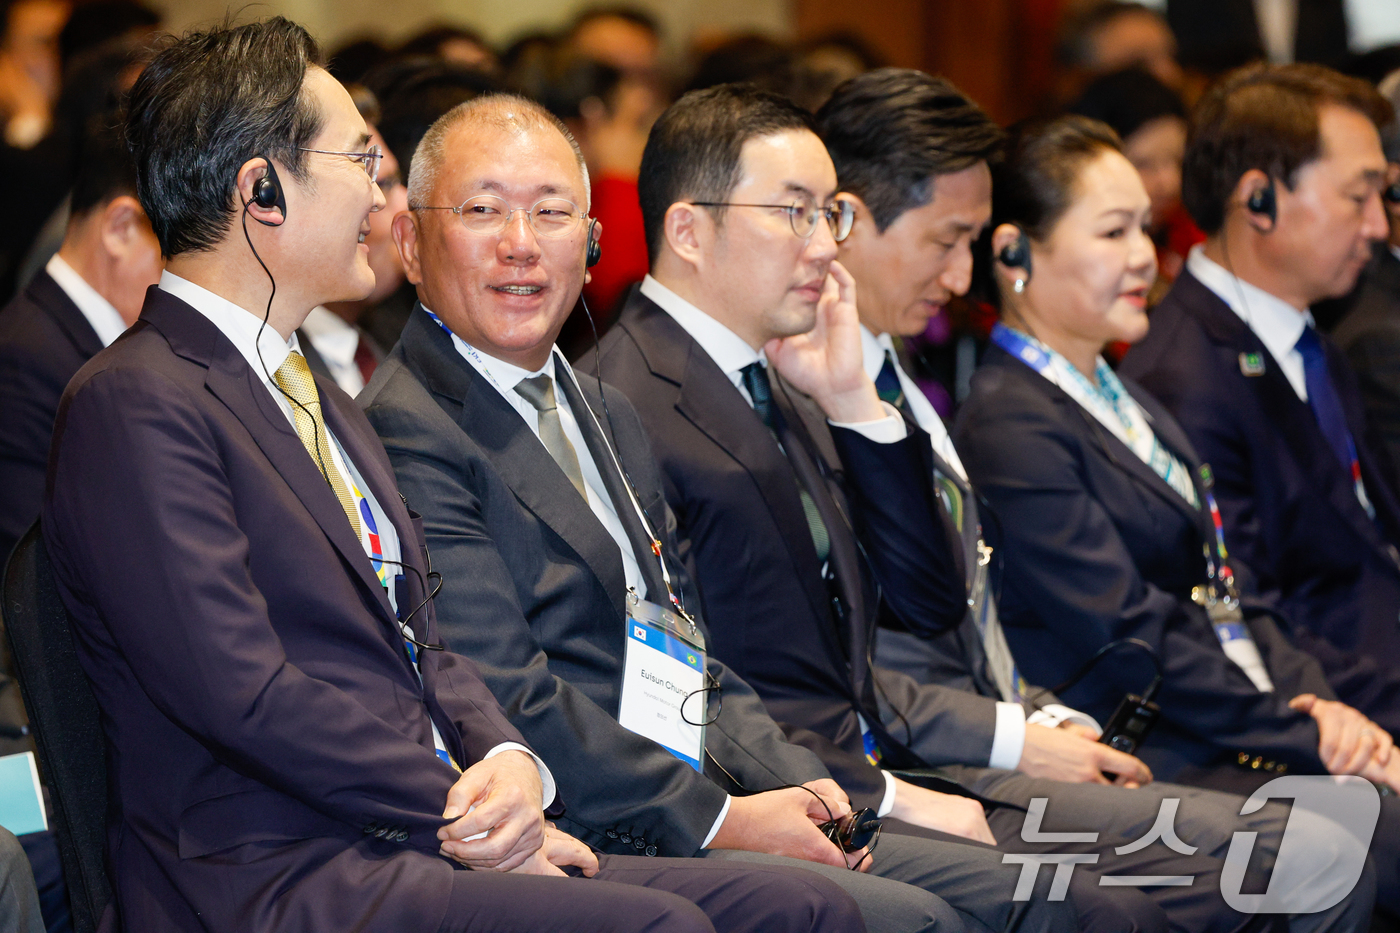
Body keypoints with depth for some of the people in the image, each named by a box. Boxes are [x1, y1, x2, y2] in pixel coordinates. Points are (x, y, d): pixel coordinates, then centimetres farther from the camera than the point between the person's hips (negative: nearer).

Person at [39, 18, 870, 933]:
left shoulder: (322, 404, 23)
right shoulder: (134, 405, -8)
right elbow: (244, 694, -17)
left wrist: (508, 760, -2)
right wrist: (460, 819, -13)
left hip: (416, 842, 9)